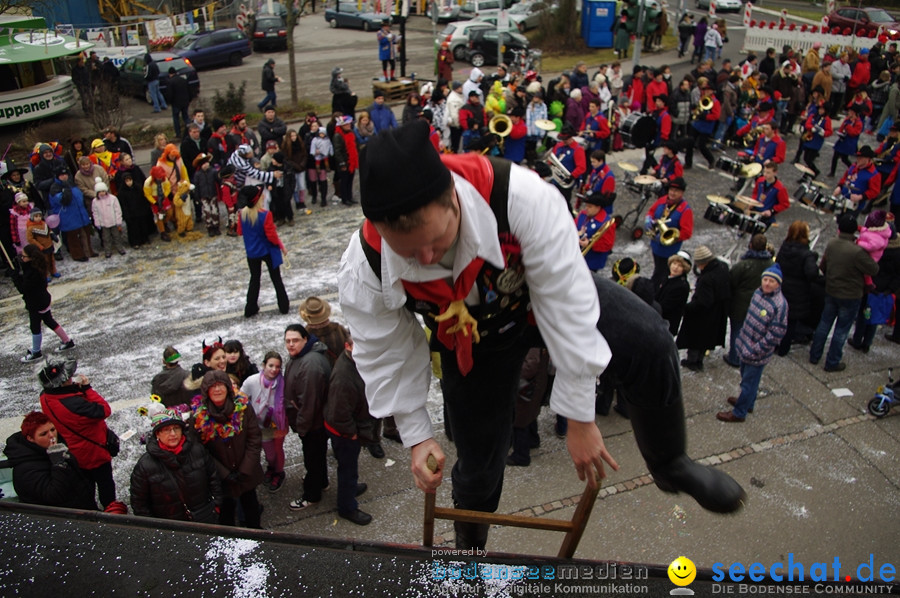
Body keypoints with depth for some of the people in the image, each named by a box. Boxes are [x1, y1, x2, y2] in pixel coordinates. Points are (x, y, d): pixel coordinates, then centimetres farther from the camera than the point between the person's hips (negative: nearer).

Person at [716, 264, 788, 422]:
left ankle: (739, 413, 23)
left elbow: (775, 334, -22)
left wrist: (754, 350, -20)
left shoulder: (780, 304, -24)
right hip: (746, 345, 7)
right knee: (746, 377, 25)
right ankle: (747, 403, 46)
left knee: (749, 382, 8)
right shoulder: (758, 292, -1)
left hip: (758, 354, -7)